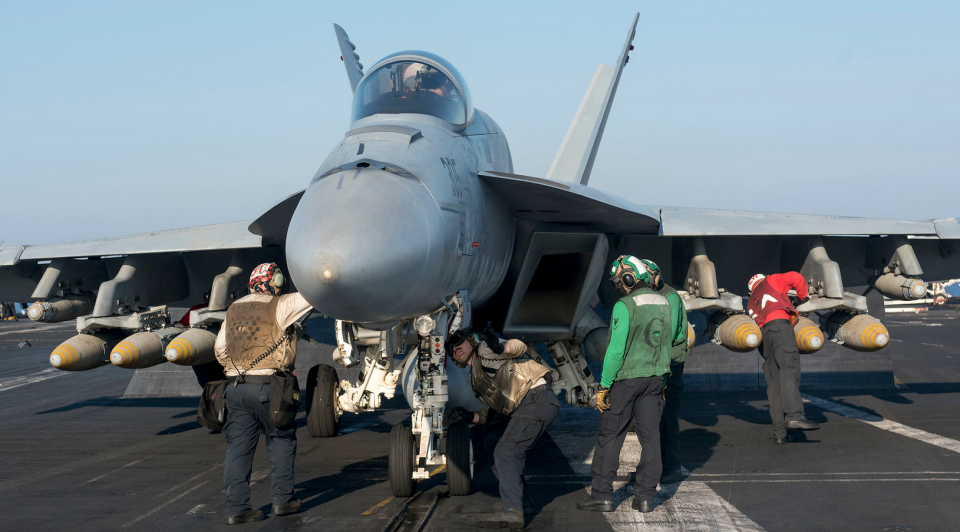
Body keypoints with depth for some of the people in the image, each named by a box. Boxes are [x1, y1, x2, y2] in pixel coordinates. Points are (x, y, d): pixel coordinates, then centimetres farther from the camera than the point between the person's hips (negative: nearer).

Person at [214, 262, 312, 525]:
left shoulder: (234, 309, 16)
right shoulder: (278, 306, -4)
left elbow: (220, 348, 19)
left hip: (235, 386, 6)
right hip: (267, 386, -5)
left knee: (239, 447, 5)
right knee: (281, 441, 11)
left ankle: (236, 507, 4)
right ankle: (283, 499, 14)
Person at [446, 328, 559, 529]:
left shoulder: (483, 351, 5)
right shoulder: (475, 380, 28)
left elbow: (520, 346, -9)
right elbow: (495, 409, 29)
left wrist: (500, 348, -30)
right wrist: (471, 417, 15)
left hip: (536, 398, -10)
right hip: (526, 407, 10)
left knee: (506, 452, -17)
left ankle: (511, 511, -26)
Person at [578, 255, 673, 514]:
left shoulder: (624, 306, -15)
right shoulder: (664, 303, 7)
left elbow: (616, 350, -18)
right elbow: (666, 344, 13)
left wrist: (603, 386, -12)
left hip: (626, 377, -6)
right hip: (655, 378, 6)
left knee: (610, 436, 3)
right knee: (650, 436, 6)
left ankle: (602, 495, 5)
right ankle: (645, 496, 7)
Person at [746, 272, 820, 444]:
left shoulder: (751, 304, 38)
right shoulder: (769, 281, 24)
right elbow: (796, 278, 12)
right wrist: (803, 296, 29)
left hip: (763, 333, 6)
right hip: (779, 324, -6)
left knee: (774, 383, 1)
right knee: (789, 368, -22)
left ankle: (779, 433, -7)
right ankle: (794, 415, -43)